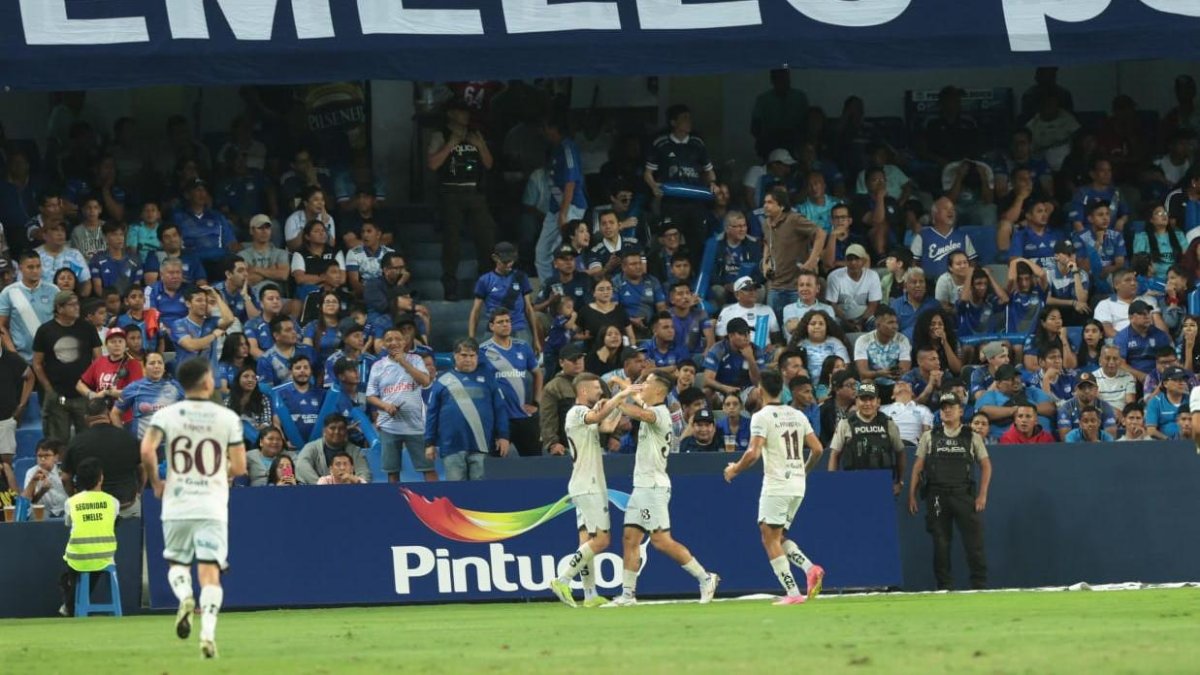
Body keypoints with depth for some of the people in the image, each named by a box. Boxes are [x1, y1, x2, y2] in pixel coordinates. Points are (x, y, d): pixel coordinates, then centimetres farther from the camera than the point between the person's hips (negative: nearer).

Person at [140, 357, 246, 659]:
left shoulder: (166, 415, 0)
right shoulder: (227, 418, 0)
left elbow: (147, 451, -14)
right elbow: (239, 467, 0)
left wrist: (156, 484, 3)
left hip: (177, 506, 1)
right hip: (212, 507, -1)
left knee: (177, 562, 20)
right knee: (210, 572, -2)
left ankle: (184, 596, -11)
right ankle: (208, 632, -18)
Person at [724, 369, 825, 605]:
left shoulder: (761, 417, -9)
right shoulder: (798, 415, 11)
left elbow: (753, 453, -18)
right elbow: (817, 449, 10)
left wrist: (735, 469, -1)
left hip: (776, 485, -7)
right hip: (798, 485, 7)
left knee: (770, 538, -1)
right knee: (777, 536, 18)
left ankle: (793, 593, -10)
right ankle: (810, 569, -4)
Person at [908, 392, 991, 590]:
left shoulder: (972, 437, 11)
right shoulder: (929, 437, 12)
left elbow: (986, 465, 10)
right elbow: (918, 467, 11)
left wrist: (982, 494, -1)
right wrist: (912, 495, 3)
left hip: (964, 494, -1)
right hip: (937, 496, 1)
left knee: (974, 542, -7)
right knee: (940, 544, 2)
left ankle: (980, 586, -2)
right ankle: (945, 587, 7)